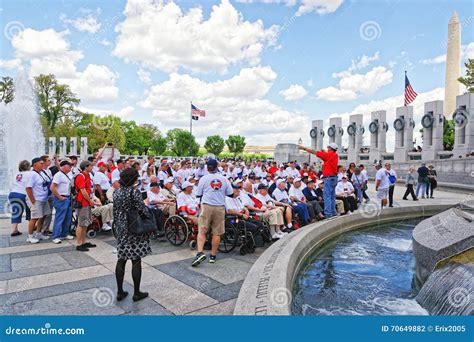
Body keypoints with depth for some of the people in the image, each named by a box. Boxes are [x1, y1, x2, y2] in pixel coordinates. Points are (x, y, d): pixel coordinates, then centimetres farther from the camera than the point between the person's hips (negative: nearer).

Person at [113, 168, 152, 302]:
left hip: (121, 229, 7)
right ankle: (136, 293, 12)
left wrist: (116, 227, 20)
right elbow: (143, 209, -19)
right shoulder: (134, 192, -16)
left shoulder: (116, 192, 5)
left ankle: (120, 292, 20)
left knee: (121, 259, 12)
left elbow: (115, 211, 11)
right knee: (136, 261, 3)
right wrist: (150, 219, 0)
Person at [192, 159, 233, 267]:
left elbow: (198, 194, 6)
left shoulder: (204, 178, 1)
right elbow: (230, 193, 9)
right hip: (220, 207, 2)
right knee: (217, 233, 7)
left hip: (206, 206, -2)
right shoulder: (224, 179, 6)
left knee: (202, 231, 0)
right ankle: (213, 256, 13)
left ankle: (200, 252, -15)